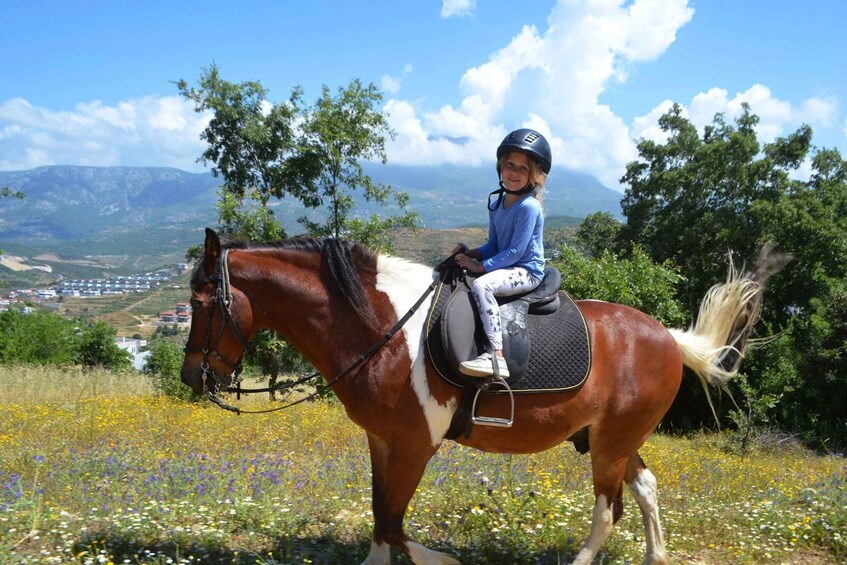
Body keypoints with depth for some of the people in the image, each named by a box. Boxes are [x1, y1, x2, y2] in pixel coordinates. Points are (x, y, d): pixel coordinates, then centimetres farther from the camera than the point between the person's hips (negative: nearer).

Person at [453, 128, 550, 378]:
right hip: (506, 267, 10)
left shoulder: (529, 207, -16)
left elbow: (516, 250, -20)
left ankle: (496, 355, -37)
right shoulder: (496, 206, 10)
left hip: (527, 272, -10)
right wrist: (471, 253, -3)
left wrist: (480, 266, -20)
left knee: (481, 285, -33)